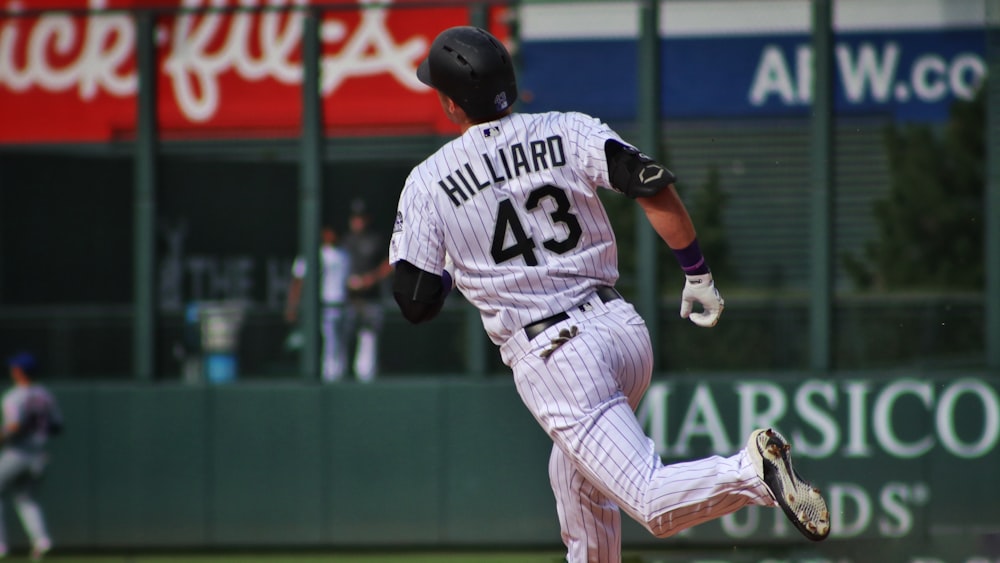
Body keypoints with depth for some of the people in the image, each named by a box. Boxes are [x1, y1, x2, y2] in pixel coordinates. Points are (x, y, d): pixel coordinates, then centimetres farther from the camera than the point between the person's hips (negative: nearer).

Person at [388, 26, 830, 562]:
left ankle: (749, 471, -35)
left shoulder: (427, 184, -1)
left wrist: (451, 270, 23)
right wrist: (698, 275, 3)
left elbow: (415, 303, 0)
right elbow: (654, 186, -7)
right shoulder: (568, 131, 5)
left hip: (550, 356, -5)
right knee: (577, 477, 29)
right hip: (624, 329, 5)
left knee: (653, 501, -9)